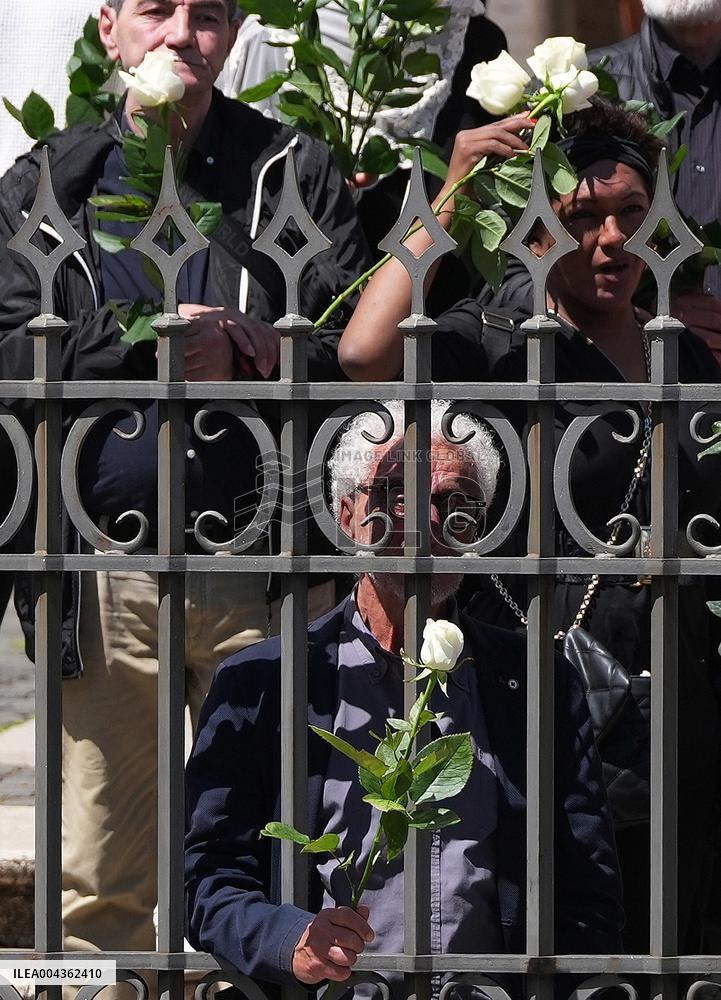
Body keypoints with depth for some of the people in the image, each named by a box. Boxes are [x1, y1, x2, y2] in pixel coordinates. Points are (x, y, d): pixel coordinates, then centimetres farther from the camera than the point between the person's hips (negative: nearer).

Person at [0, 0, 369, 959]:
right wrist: (146, 339, -11)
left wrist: (252, 356, -17)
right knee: (100, 879, 5)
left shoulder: (297, 174, 8)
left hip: (262, 578, -1)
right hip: (107, 581, 1)